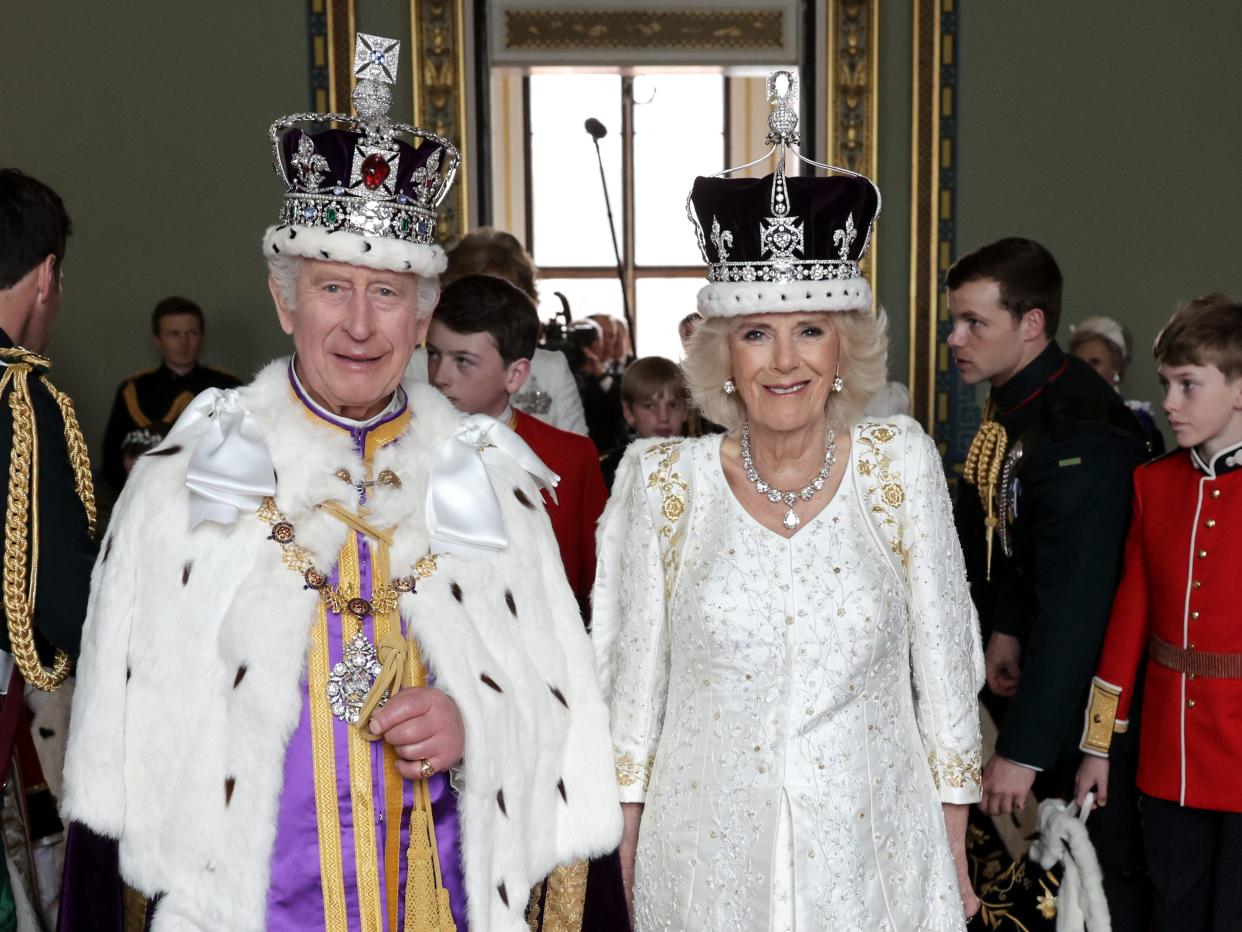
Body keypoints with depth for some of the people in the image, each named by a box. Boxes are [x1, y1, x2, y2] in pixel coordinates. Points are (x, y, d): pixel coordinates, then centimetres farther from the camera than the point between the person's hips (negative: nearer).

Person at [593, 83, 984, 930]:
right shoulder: (663, 480, -7)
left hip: (876, 858, 1)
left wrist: (956, 854, 2)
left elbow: (942, 667, 0)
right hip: (707, 862, 0)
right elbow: (630, 681, -1)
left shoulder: (899, 464, -6)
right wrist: (619, 861, 1)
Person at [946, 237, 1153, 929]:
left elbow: (1074, 607, -29)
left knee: (1107, 868, 6)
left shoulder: (1080, 437, -28)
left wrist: (1023, 748, -27)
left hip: (1092, 696, -8)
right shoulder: (1015, 403, 1)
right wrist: (1006, 629, 0)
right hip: (1035, 670, 8)